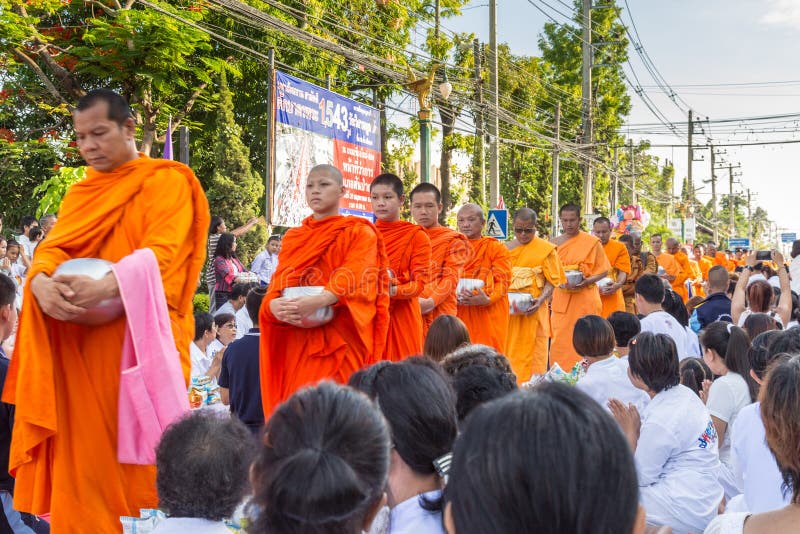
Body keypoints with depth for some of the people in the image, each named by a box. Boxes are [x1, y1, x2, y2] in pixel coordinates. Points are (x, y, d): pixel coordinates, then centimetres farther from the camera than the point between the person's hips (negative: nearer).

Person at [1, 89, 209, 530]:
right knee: (81, 450, 4)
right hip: (78, 340, 5)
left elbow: (161, 253, -14)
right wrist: (40, 282, -16)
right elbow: (52, 247, 8)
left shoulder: (166, 181, -1)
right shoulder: (81, 192, 18)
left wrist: (107, 287, -30)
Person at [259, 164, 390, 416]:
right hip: (295, 339, 4)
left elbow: (354, 276, -12)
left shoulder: (360, 233, 4)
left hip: (339, 339, -4)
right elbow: (278, 282, 8)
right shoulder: (292, 237, 18)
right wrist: (275, 306, -16)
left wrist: (318, 301, -30)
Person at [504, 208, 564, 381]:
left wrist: (541, 299, -19)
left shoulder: (546, 249, 1)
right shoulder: (506, 249, 13)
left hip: (532, 310, -3)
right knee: (508, 352, 3)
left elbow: (552, 281, -3)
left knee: (531, 353, -3)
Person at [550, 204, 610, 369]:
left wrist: (587, 281, -15)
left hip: (585, 298, -3)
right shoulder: (555, 243, 10)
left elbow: (604, 270, 1)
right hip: (561, 298, 3)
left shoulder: (592, 242, 0)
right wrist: (559, 281, -1)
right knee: (560, 342, -1)